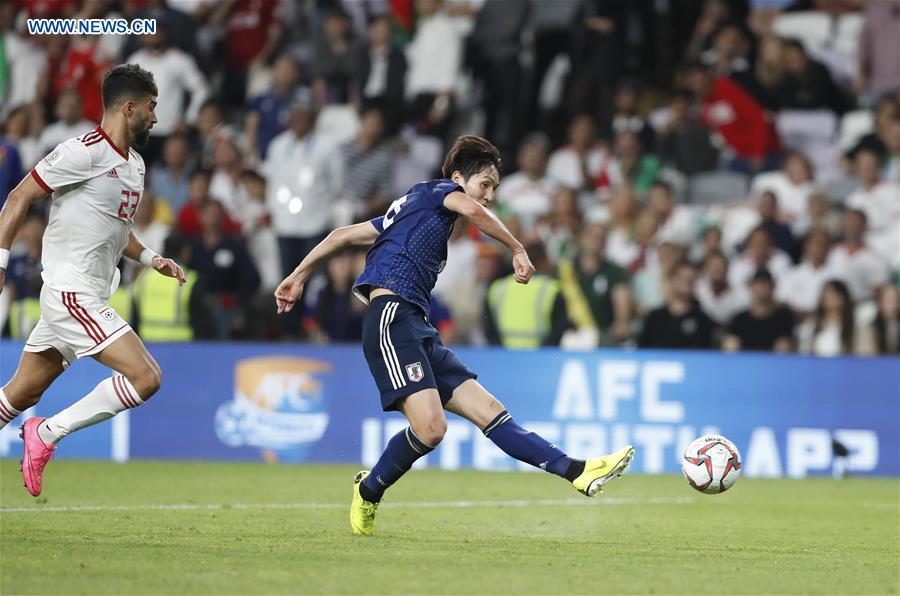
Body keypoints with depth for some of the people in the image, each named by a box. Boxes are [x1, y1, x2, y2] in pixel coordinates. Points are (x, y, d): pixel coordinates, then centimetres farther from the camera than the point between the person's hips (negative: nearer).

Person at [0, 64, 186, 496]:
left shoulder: (134, 164, 16)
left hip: (89, 297, 10)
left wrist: (151, 259, 16)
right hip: (72, 295, -10)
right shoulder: (86, 151, -13)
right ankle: (47, 433, -9)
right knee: (146, 377, -16)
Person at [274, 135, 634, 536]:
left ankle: (577, 472, -10)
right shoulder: (436, 190, 5)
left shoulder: (409, 209, 29)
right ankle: (369, 490, 1)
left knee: (488, 410, -1)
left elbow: (343, 235, 31)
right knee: (430, 427, -23)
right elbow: (473, 209, -19)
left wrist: (299, 277, 35)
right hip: (392, 318, -10)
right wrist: (517, 250, -11)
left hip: (418, 330, 10)